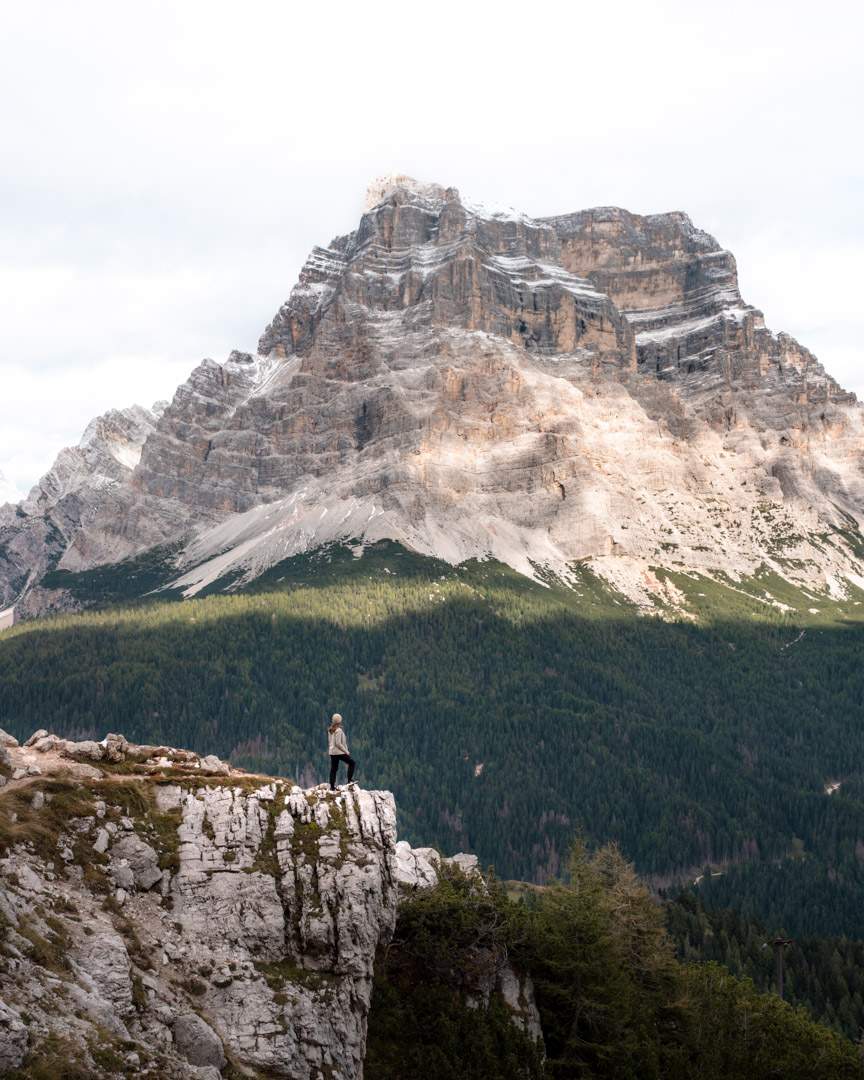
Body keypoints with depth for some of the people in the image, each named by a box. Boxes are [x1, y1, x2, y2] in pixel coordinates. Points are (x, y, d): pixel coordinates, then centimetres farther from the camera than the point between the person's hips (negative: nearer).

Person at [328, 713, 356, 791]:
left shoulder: (330, 730, 9)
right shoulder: (338, 730, -16)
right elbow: (338, 743, -20)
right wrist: (346, 751, -13)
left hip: (332, 752, 8)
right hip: (339, 752, -8)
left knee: (333, 769, 9)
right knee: (352, 763, 3)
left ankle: (332, 786, 9)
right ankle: (349, 779, -3)